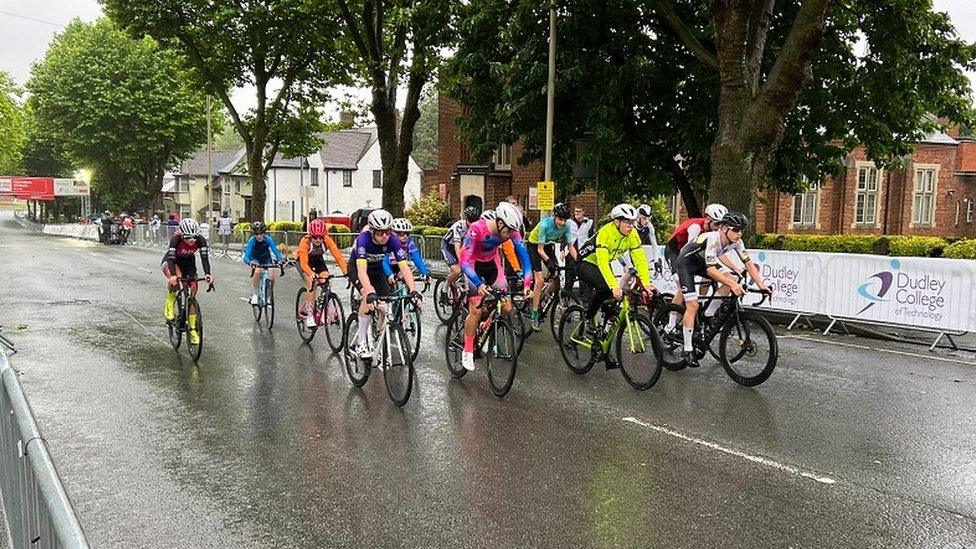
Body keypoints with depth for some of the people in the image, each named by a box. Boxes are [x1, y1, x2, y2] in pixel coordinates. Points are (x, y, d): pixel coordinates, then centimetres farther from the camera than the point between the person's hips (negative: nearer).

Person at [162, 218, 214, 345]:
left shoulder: (200, 240, -27)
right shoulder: (176, 239, -34)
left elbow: (205, 257, -31)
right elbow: (171, 258, -41)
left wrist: (207, 274, -49)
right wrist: (173, 275, -58)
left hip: (188, 262, 3)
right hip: (171, 261, -3)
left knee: (192, 292, -1)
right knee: (175, 281, -38)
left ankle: (192, 329, 8)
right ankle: (170, 303, -10)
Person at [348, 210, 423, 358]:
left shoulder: (393, 240, -29)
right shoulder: (363, 239, -37)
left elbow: (404, 267, -34)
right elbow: (362, 270, -47)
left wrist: (413, 291, -47)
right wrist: (370, 293, -61)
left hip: (376, 268, 4)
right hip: (356, 267, -4)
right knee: (368, 296, -28)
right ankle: (361, 342, -19)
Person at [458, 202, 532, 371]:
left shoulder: (512, 231, -23)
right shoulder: (477, 229, -36)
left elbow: (524, 255, -18)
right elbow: (464, 261, -36)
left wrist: (527, 284, -29)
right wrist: (479, 285, -49)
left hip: (491, 262, 4)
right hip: (473, 264, -4)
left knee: (507, 307, -6)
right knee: (476, 309, -14)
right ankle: (467, 352, 0)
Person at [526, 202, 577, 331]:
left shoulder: (566, 226, -19)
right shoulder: (545, 224, -32)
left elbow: (570, 246, -11)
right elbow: (540, 249, -29)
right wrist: (548, 260, -45)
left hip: (548, 245, 5)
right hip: (534, 245, -5)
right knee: (540, 280, -18)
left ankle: (541, 298, 19)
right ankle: (535, 315, -14)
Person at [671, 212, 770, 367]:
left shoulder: (736, 242, -13)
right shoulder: (713, 239, -35)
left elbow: (749, 264, -9)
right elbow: (711, 270, -40)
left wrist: (761, 285, -20)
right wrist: (732, 284, -47)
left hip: (701, 263, 7)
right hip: (685, 263, -7)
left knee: (729, 281, -13)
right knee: (693, 306, -15)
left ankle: (708, 316, 2)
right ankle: (687, 350, -8)